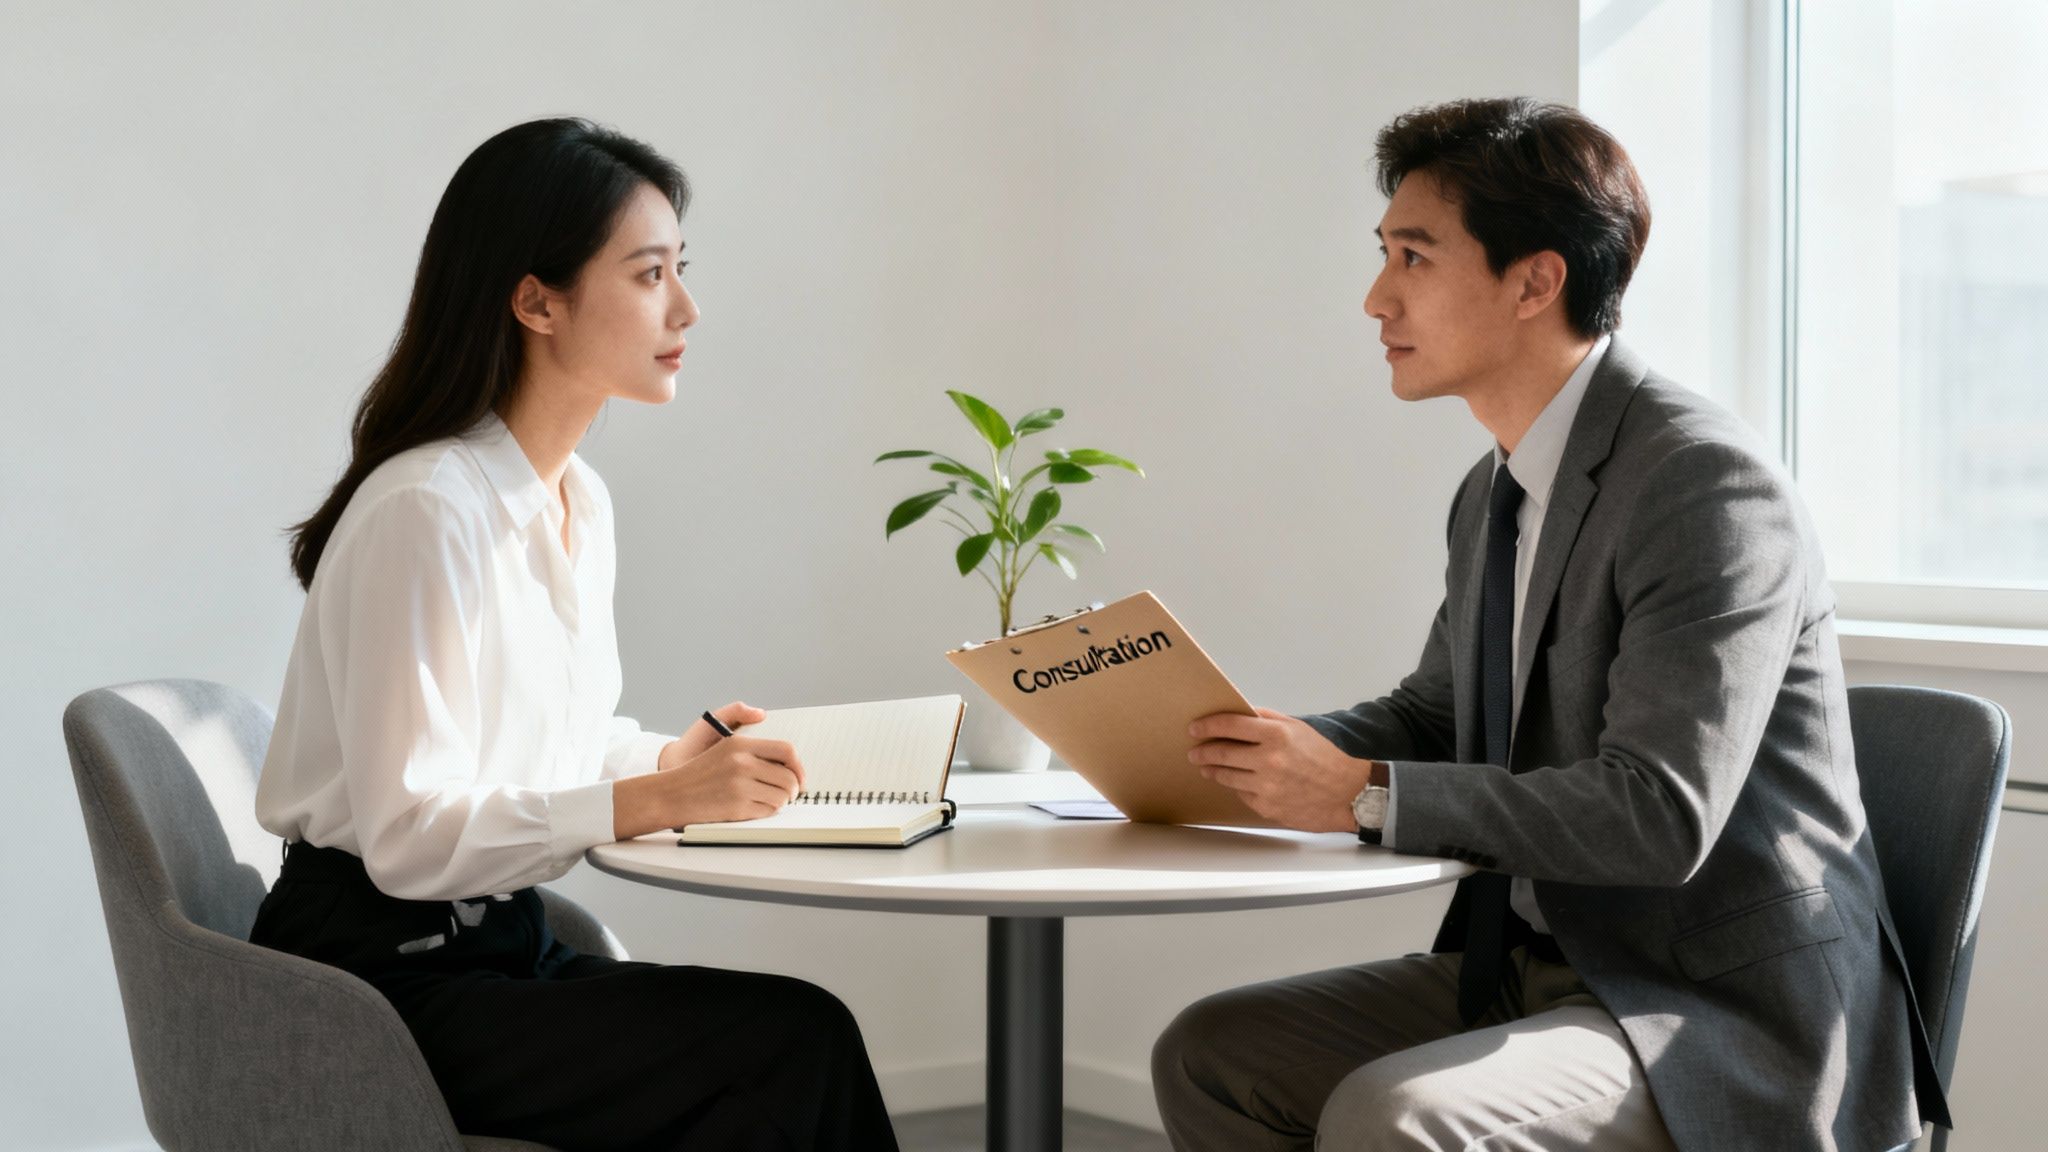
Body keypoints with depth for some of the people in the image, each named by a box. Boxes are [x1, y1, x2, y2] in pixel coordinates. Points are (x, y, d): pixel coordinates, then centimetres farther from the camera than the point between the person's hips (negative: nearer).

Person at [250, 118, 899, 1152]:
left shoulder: (581, 501, 9)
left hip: (504, 948, 8)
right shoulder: (426, 511, -19)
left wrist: (676, 757, 1)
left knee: (799, 1045, -14)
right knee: (797, 1041, -20)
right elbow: (410, 835, -21)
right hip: (382, 978, -8)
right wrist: (656, 800, -24)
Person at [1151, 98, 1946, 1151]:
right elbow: (1432, 716, 22)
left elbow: (1659, 816, -27)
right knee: (1208, 1055, 0)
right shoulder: (1495, 494, 10)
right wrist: (1243, 742, 3)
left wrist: (1364, 795, -24)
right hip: (1536, 968, 9)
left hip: (1731, 1023, -9)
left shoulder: (1709, 484, -20)